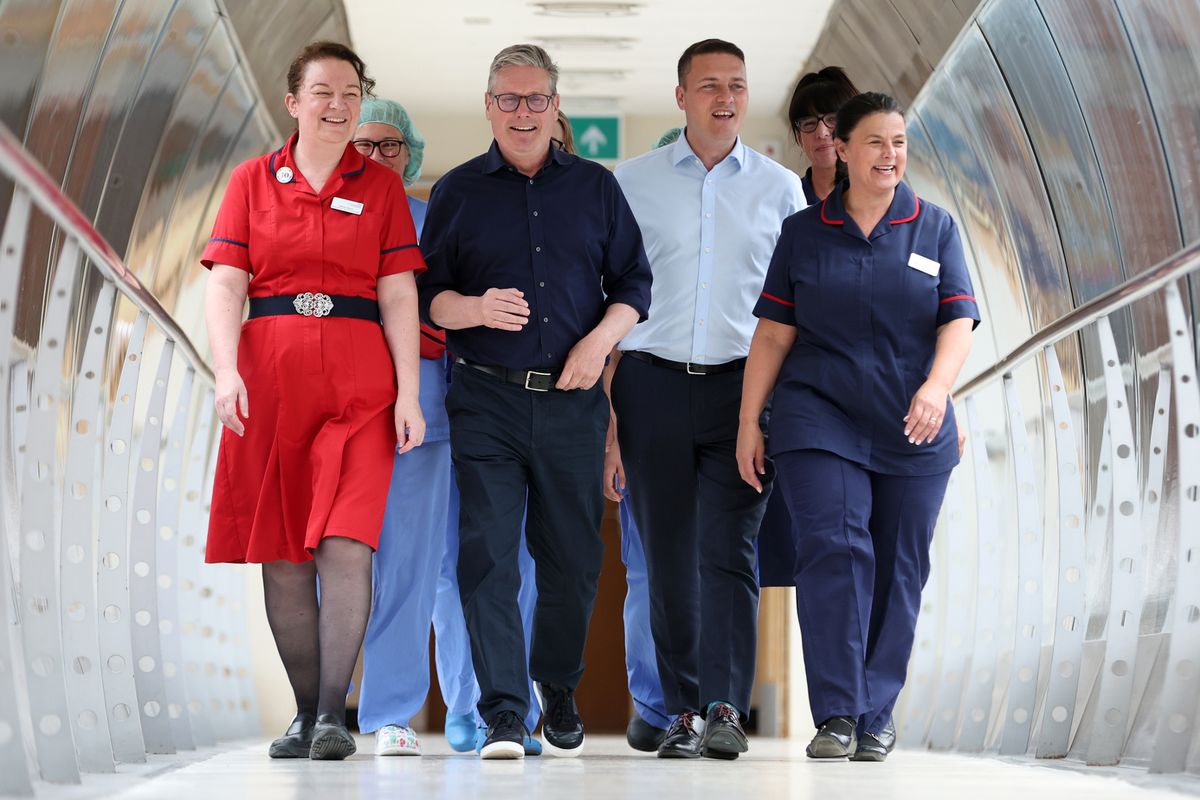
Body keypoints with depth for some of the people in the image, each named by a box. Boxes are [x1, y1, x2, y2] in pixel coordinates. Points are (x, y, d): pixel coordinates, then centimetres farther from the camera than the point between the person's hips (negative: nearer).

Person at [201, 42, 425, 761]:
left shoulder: (380, 185, 10)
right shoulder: (254, 180, 10)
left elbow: (399, 296, 5)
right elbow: (226, 284, 3)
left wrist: (408, 394, -3)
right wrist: (227, 371, -12)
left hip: (357, 378, -1)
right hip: (270, 376, 1)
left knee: (346, 545, -13)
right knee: (282, 553, 3)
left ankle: (334, 713, -11)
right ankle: (305, 713, 12)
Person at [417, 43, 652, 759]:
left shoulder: (597, 186, 11)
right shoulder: (458, 191, 8)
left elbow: (634, 282, 13)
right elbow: (426, 295, 7)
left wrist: (601, 338, -5)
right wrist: (473, 309, -15)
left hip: (573, 398, 1)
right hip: (486, 398, -1)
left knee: (573, 557, 6)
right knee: (487, 554, -10)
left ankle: (559, 692, 27)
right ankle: (504, 714, -9)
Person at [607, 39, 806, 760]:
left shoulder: (780, 188, 10)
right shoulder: (631, 183, 8)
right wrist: (602, 417, 1)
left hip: (743, 384, 0)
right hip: (653, 383, 1)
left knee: (729, 550, -10)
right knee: (669, 559, 2)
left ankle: (727, 708, -14)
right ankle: (684, 712, 9)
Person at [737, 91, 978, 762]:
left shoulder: (935, 228, 9)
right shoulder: (804, 232, 8)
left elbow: (958, 321, -1)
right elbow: (774, 333, 8)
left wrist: (937, 385, -19)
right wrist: (749, 421, 3)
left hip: (913, 431, 1)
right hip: (820, 421, -1)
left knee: (898, 569, 3)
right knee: (834, 549, -15)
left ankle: (876, 715, 12)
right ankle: (836, 715, -12)